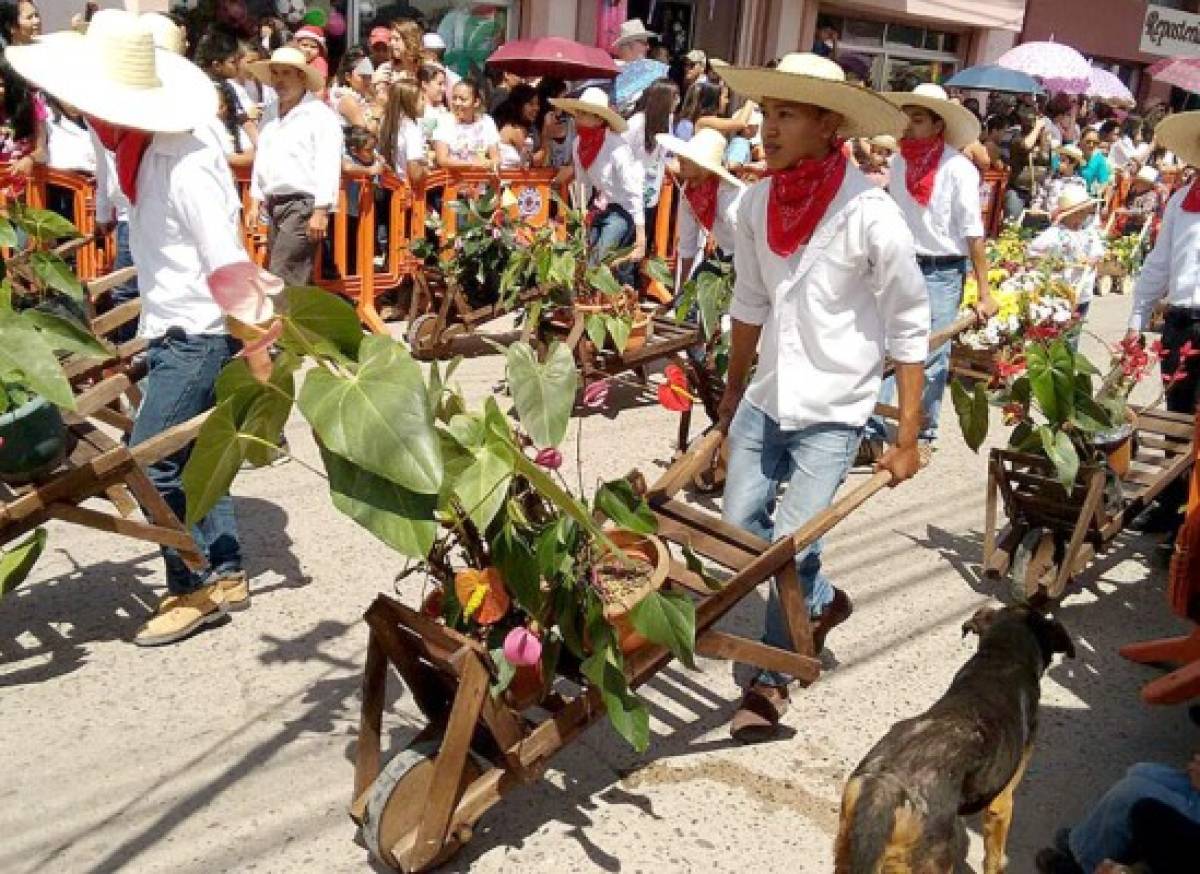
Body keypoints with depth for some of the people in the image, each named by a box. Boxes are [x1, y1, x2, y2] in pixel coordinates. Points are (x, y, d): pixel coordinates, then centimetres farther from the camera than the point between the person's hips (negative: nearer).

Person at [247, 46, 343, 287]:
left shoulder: (320, 114, -7)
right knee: (297, 279, 10)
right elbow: (261, 159, 20)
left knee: (281, 276, -14)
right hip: (274, 205, 7)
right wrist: (255, 203, 16)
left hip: (304, 205, -7)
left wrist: (321, 211, -18)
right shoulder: (270, 114, 15)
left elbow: (327, 165, -13)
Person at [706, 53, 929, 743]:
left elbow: (910, 329, -11)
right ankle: (823, 601, 36)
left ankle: (775, 678, 19)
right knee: (740, 526, 9)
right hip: (766, 397, 6)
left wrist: (908, 437, -11)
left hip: (834, 408, -5)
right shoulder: (757, 203, -2)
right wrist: (733, 391, 19)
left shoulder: (869, 214, -18)